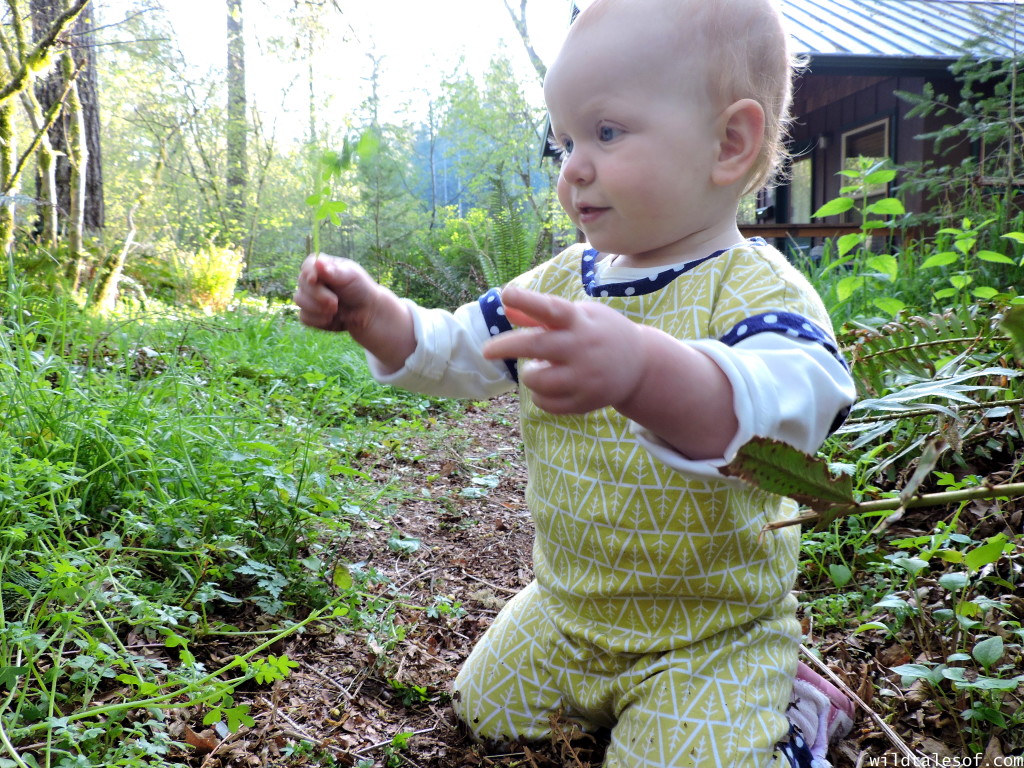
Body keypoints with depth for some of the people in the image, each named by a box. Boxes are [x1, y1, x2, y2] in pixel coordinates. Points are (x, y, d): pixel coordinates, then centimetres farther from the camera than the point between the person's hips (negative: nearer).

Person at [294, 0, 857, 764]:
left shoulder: (757, 291, -24)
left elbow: (786, 404, -46)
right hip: (565, 608, 7)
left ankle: (794, 707, 14)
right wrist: (372, 313, -12)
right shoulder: (564, 279, -1)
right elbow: (456, 352, 7)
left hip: (711, 634, -6)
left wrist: (642, 368, -66)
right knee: (486, 707, 17)